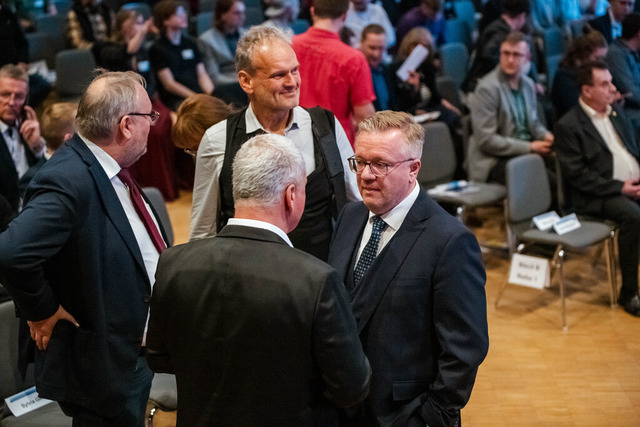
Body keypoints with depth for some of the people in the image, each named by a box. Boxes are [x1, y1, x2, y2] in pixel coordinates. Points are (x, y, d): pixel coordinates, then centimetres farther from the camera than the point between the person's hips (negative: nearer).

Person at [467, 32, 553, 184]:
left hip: (525, 150, 8)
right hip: (494, 160, -8)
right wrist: (529, 147, -16)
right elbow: (486, 140, -16)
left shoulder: (528, 84, 13)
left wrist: (545, 136, 1)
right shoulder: (487, 88, -11)